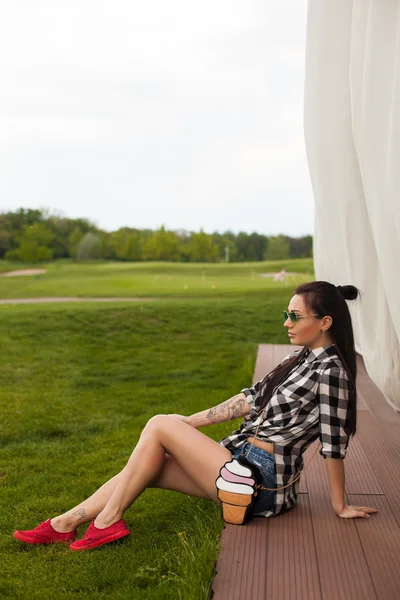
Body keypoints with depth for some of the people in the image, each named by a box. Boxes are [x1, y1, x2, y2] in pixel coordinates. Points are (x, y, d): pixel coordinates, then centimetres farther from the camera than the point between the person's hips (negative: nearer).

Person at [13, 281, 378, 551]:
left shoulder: (330, 369, -16)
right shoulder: (302, 359, 13)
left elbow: (334, 444, -16)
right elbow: (252, 399, 15)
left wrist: (340, 506, -11)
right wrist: (190, 422, 14)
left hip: (259, 482, -9)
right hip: (243, 459, 9)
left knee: (159, 426, -9)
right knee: (145, 467, 2)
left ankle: (107, 521, 1)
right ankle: (63, 525, 9)